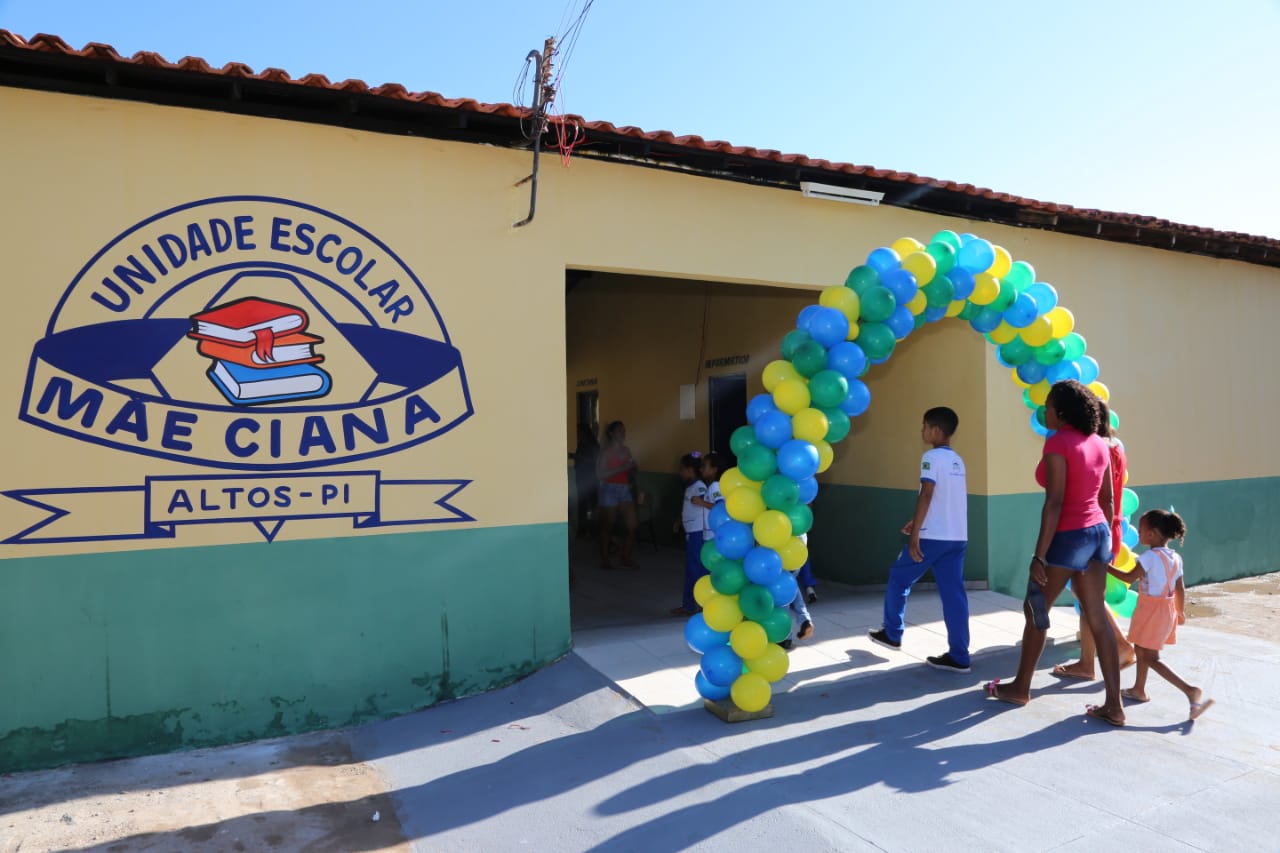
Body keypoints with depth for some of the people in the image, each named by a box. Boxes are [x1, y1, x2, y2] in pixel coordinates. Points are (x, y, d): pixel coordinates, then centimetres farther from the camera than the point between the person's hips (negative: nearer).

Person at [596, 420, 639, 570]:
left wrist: (632, 468, 0)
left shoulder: (626, 450, 12)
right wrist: (620, 468, -20)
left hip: (625, 490, 6)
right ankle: (604, 560, 12)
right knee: (607, 527, 2)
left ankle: (626, 558, 15)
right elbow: (600, 474, -15)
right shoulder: (606, 452, -7)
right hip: (609, 490, -6)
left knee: (631, 525, 2)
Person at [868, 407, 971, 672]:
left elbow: (926, 495, -19)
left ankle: (892, 633, 23)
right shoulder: (957, 460, 16)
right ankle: (958, 656, 5)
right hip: (957, 537, 7)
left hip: (933, 536, -7)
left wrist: (915, 536, -18)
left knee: (899, 579, 11)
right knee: (954, 593, 5)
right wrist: (916, 521, 28)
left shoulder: (932, 457, -10)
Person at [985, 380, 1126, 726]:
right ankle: (1114, 705, 11)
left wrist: (1039, 555, -18)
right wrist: (1104, 540, 24)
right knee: (1097, 619, 9)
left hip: (1068, 538, -8)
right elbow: (1106, 499, 14)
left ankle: (1020, 687, 23)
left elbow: (1054, 503, -20)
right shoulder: (1099, 443, 8)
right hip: (1097, 533, 8)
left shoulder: (1058, 441, -16)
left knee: (1035, 610, 9)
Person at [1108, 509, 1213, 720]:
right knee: (1142, 650, 22)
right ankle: (1139, 689, 32)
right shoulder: (1176, 558, 6)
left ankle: (1190, 691, -12)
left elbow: (1129, 578, -15)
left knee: (1150, 657, -4)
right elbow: (1180, 588, 10)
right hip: (1167, 609, 9)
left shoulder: (1150, 556, -18)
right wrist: (1181, 612, 20)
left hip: (1151, 609, -9)